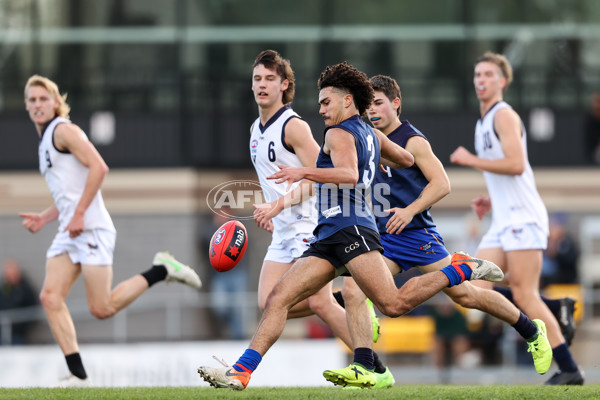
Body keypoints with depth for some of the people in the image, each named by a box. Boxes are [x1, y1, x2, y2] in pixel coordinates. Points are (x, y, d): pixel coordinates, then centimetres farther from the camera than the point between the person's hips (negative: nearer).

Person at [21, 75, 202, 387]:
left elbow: (98, 167, -18)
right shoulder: (45, 140, 22)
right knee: (50, 298, -6)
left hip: (90, 228, -9)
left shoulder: (63, 130, -6)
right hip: (69, 232, 9)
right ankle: (78, 375, -7)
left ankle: (161, 270, 5)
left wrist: (78, 215, -19)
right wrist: (44, 218, 17)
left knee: (102, 309, -11)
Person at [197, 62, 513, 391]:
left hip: (350, 229, -10)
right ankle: (241, 372, -13)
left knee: (395, 304, -19)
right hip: (327, 239, 10)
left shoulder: (339, 133, -3)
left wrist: (304, 172, -28)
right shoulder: (371, 134, 23)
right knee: (278, 298, -3)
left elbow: (349, 175, -22)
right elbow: (406, 159, 39)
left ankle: (462, 269, -1)